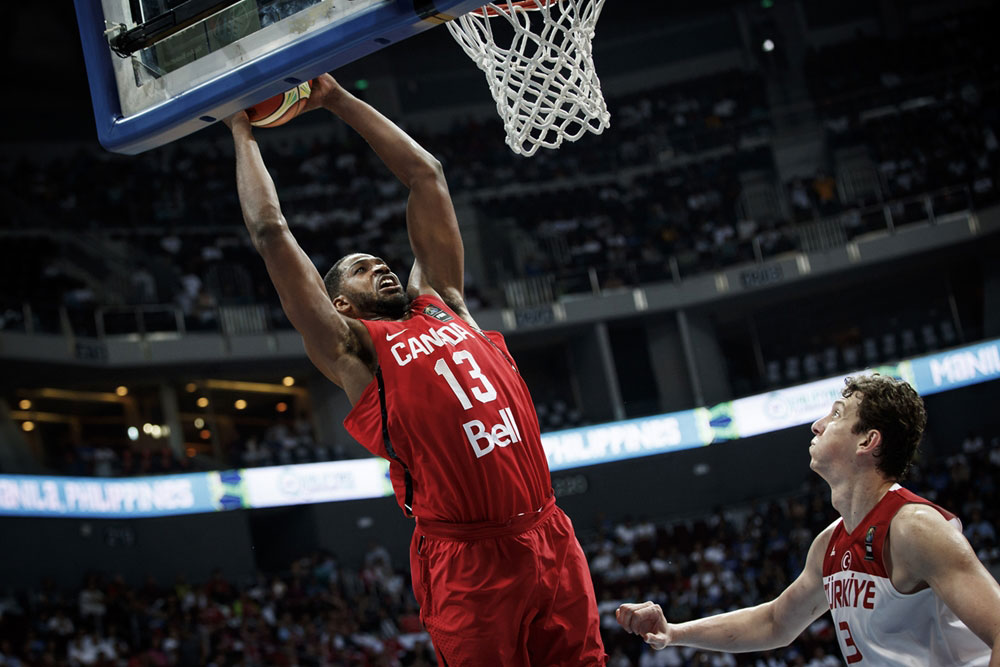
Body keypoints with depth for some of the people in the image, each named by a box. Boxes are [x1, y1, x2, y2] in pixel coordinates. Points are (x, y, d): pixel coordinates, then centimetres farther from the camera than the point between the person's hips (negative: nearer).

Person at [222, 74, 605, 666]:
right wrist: (243, 132, 16)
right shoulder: (350, 347, 6)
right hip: (468, 559, -5)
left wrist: (338, 99, 25)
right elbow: (271, 232, 4)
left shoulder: (443, 304, 19)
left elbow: (427, 176, 22)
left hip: (552, 537, 5)